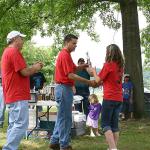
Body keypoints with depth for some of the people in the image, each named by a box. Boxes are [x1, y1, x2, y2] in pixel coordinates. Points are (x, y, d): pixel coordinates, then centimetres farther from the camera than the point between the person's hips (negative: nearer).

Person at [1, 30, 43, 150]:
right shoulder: (14, 51, -12)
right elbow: (24, 72, -18)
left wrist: (33, 67, 16)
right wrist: (35, 68, 1)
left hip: (13, 95, 11)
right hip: (18, 95, -11)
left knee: (14, 124, 12)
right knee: (21, 124, -11)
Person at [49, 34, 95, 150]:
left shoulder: (64, 54, 16)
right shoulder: (65, 55, -16)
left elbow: (73, 69, 19)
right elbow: (70, 75, -22)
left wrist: (81, 67, 0)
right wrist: (88, 82, -21)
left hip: (62, 88, 10)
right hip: (64, 89, -10)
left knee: (62, 117, 16)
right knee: (65, 118, -3)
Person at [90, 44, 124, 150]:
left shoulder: (108, 64, -11)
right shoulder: (120, 66, 10)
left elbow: (98, 80, -3)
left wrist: (94, 71, 12)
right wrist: (102, 81, 20)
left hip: (109, 98, -7)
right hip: (119, 98, 7)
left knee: (105, 123, -2)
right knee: (114, 124, 12)